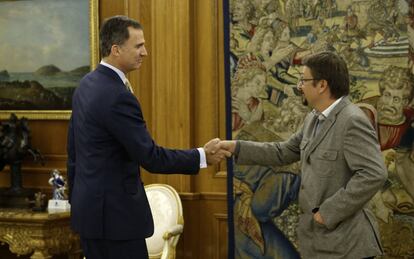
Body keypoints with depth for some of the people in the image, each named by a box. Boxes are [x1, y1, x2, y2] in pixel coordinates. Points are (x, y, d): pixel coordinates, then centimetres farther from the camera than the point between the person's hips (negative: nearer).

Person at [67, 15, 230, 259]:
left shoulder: (87, 85, 8)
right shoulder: (117, 97, -22)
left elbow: (73, 149, 16)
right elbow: (150, 157, -21)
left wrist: (77, 200, 23)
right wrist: (202, 156, -11)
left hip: (90, 207, 10)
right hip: (114, 212, -10)